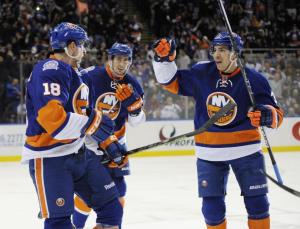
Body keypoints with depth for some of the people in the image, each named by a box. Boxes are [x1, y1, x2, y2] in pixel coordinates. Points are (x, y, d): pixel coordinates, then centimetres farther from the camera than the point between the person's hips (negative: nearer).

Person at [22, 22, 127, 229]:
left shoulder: (72, 74, 17)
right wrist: (92, 122, -22)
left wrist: (108, 143, 21)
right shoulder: (50, 70, -17)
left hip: (78, 153, 10)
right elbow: (50, 117, -30)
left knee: (111, 205, 11)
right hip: (49, 158, -10)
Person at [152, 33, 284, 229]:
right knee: (212, 208, 5)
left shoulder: (254, 80, -11)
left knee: (257, 203, 2)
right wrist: (164, 59, -10)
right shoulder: (201, 74, -4)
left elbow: (276, 115, -9)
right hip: (210, 153, 2)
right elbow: (172, 82, 7)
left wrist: (266, 115, -32)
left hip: (246, 150, -2)